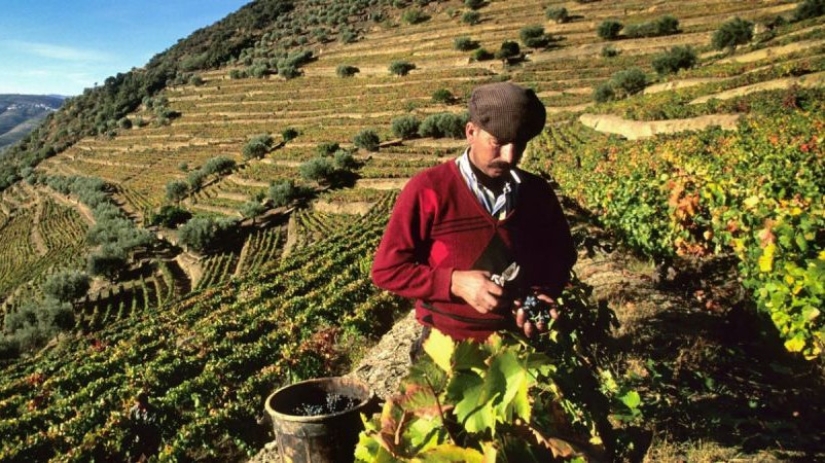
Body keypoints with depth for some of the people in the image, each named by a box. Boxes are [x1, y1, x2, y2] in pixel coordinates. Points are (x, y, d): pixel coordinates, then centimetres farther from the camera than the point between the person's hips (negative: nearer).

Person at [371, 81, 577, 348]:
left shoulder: (538, 192, 1)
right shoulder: (428, 190, -11)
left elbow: (561, 254, 16)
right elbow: (387, 269, -8)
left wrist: (546, 293, -4)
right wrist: (455, 283, -19)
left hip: (521, 343, 4)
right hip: (450, 346, -3)